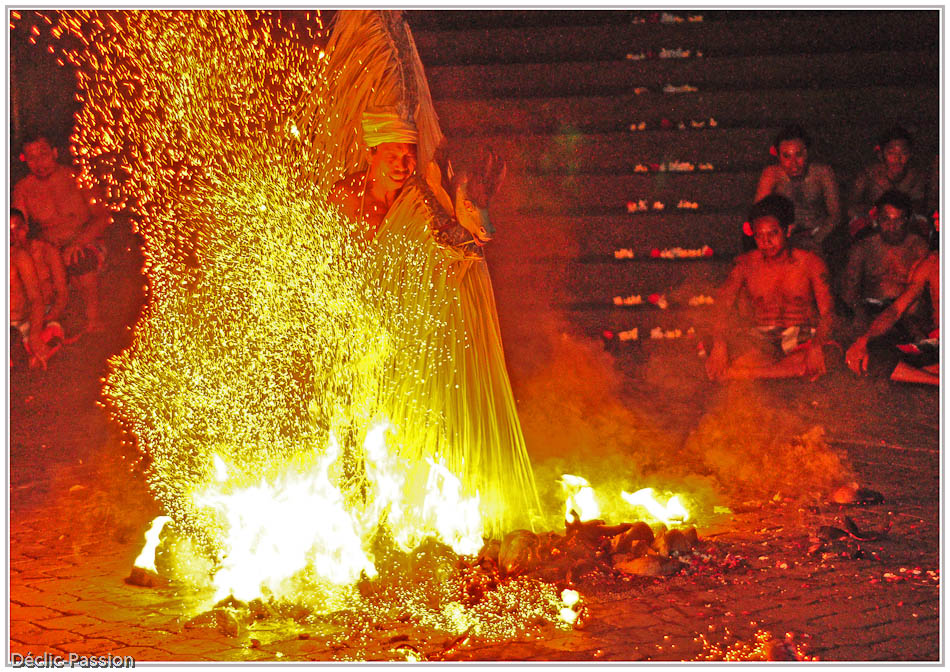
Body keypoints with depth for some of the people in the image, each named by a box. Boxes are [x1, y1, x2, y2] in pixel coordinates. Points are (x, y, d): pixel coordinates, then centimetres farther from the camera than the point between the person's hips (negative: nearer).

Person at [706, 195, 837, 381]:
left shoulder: (810, 262, 2)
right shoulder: (747, 264, 7)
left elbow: (827, 311, -7)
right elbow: (722, 306, -2)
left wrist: (817, 346, -28)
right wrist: (719, 344, -22)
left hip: (803, 338, 0)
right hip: (759, 340, 0)